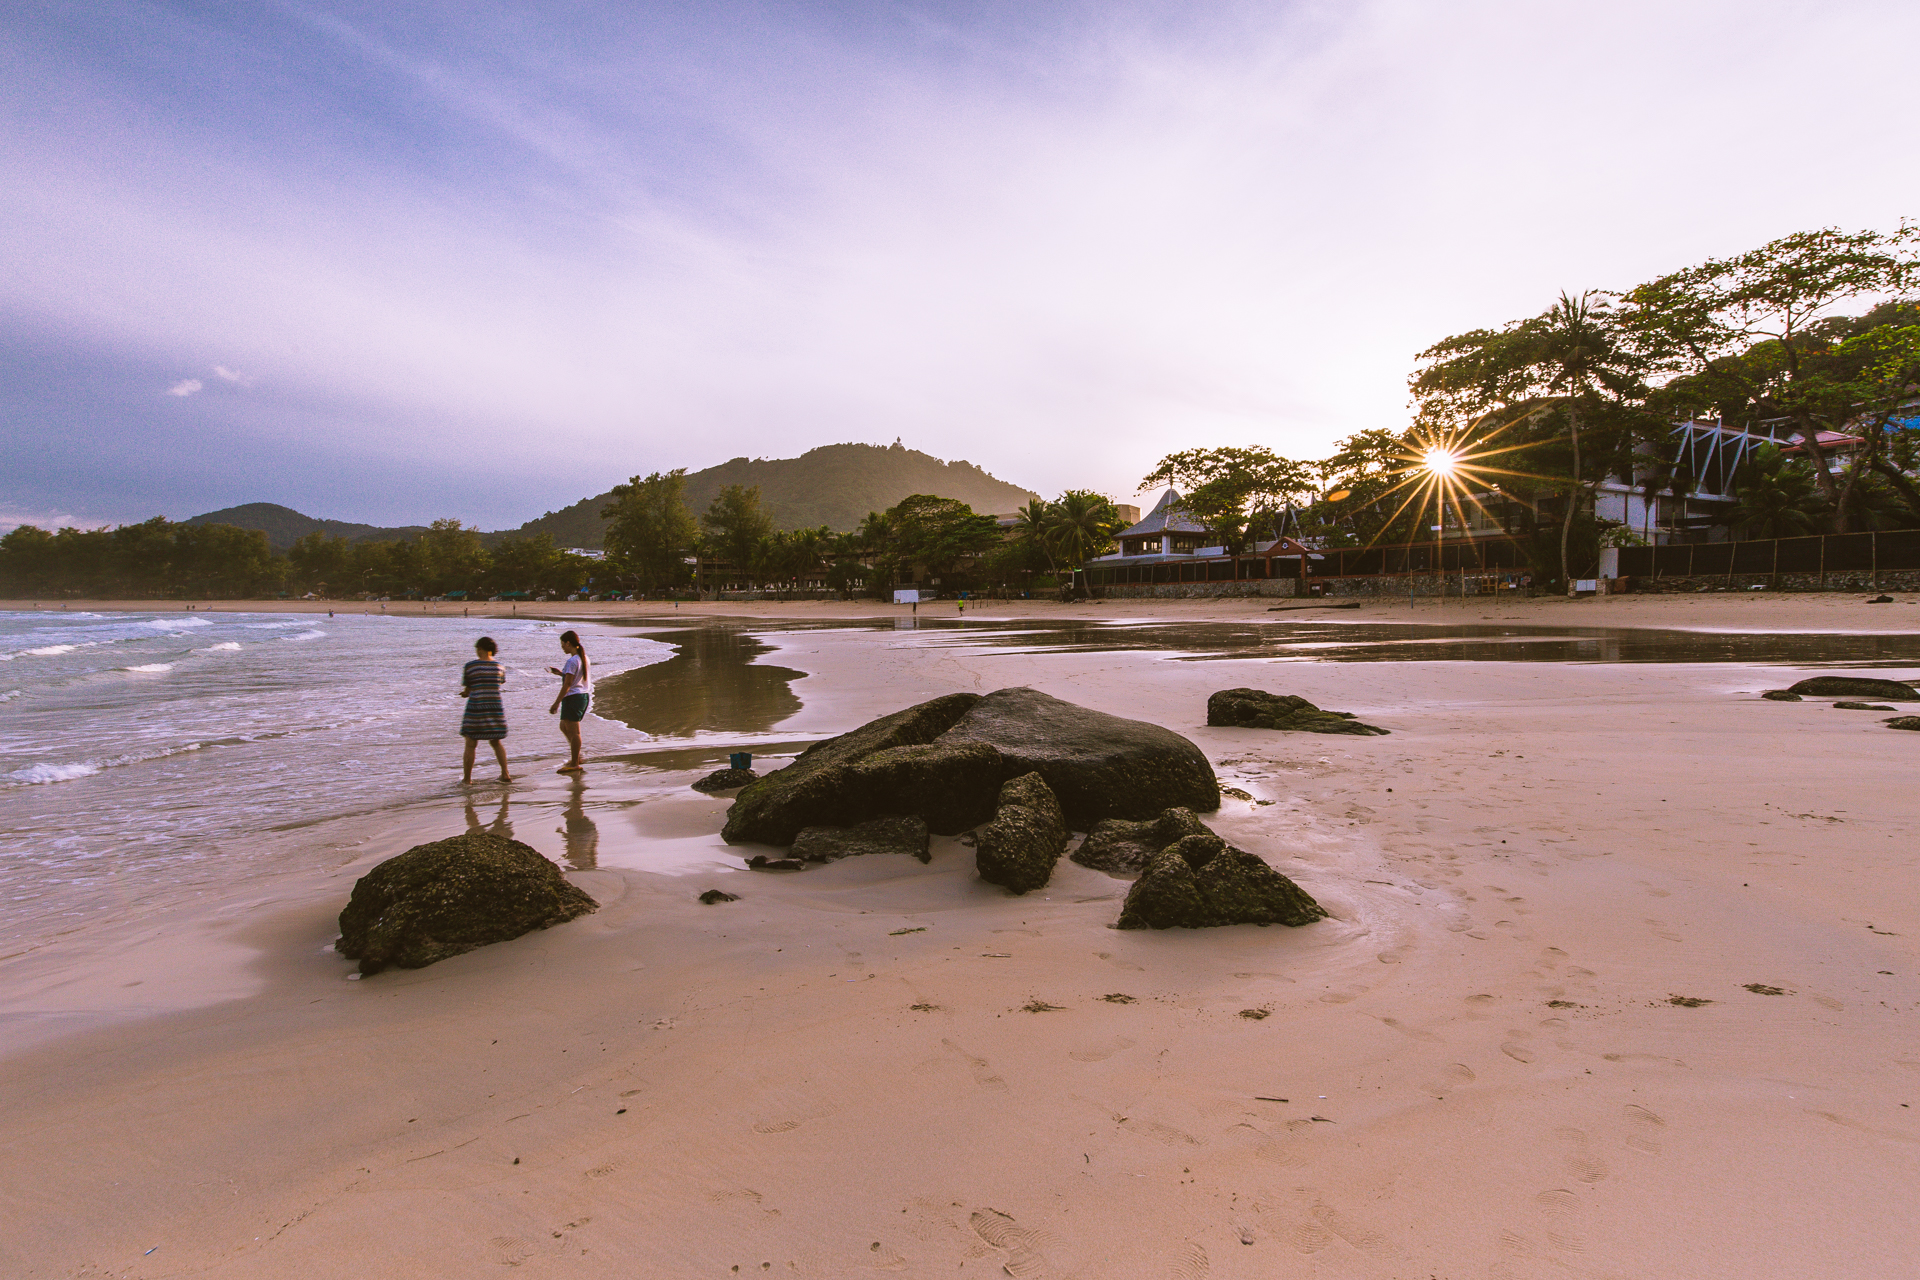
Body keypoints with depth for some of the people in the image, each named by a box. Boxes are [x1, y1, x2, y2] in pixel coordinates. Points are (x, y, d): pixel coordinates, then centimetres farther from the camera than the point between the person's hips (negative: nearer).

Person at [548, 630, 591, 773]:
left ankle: (575, 764, 0)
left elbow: (567, 684, -18)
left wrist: (556, 703, -15)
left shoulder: (572, 661, -15)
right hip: (584, 696, 10)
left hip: (573, 697, -10)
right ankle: (576, 758, 22)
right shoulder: (584, 658, 12)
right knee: (564, 726, 20)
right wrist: (561, 673, 19)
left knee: (573, 731, -4)